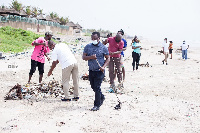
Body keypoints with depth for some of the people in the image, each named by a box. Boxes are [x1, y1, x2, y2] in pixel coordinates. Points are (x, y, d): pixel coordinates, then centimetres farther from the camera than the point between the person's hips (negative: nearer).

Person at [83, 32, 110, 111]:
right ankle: (102, 97, 40)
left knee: (97, 87, -6)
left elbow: (108, 58, 1)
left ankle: (97, 105, 3)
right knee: (93, 87, 14)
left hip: (99, 71, -5)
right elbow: (83, 57, 1)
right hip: (91, 70, 5)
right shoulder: (88, 47, 5)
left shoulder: (103, 47, -3)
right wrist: (91, 57, -19)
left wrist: (103, 66, -14)